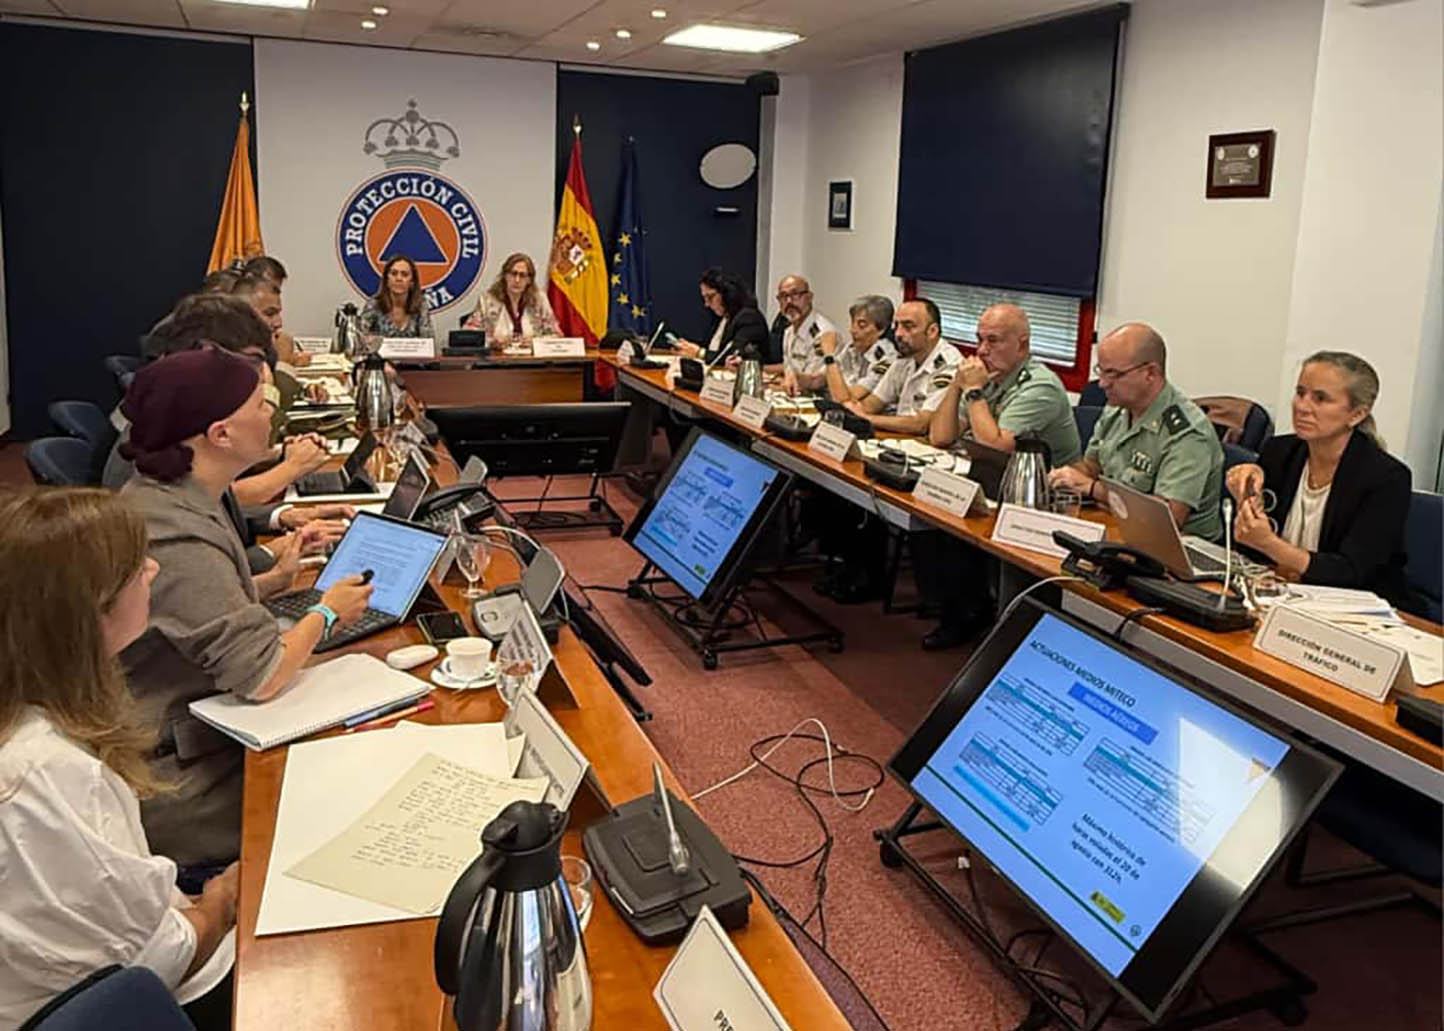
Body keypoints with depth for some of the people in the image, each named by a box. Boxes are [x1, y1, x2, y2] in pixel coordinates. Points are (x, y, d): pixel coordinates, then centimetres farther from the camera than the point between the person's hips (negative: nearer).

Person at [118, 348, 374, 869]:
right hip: (176, 783, -9)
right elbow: (262, 676, -28)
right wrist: (326, 612, -11)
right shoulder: (180, 540, -28)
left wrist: (276, 578, 11)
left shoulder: (155, 496, 4)